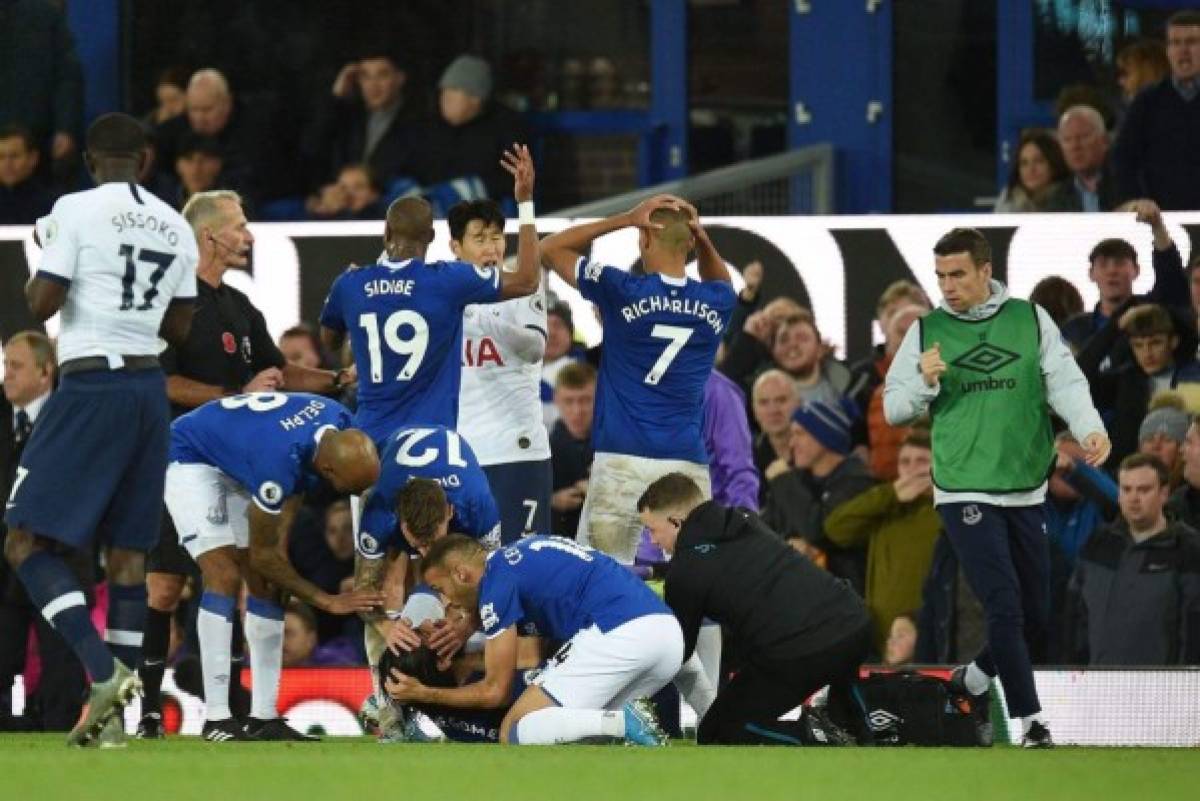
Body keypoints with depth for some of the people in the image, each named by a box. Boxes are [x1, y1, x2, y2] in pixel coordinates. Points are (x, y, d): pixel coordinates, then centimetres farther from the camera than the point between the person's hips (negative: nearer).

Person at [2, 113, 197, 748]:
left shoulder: (76, 211, -7)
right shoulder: (175, 227, 11)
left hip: (90, 385, -6)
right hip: (150, 389, 6)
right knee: (128, 550, 9)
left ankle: (103, 671, -23)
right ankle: (111, 715, 8)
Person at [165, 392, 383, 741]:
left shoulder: (340, 422, -18)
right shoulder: (279, 461, -40)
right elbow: (262, 556, -24)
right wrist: (328, 601, -18)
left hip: (235, 466, 9)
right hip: (190, 459, -9)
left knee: (266, 582, 2)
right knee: (225, 576, -21)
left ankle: (264, 717, 3)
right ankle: (216, 719, -21)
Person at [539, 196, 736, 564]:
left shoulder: (622, 292, -6)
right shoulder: (715, 304, 4)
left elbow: (549, 249, 7)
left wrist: (626, 219, 4)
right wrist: (702, 237, 12)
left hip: (622, 461, -3)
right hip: (688, 463, 3)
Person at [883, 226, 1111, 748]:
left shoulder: (1031, 321, 3)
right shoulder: (927, 332, 3)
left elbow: (1065, 382, -6)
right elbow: (893, 410, 6)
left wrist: (1090, 429, -24)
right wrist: (925, 383, -14)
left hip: (1026, 492, 3)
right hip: (964, 491, -3)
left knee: (1035, 615, 10)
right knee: (1005, 607, -13)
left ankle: (975, 677, 34)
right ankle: (1031, 721, -7)